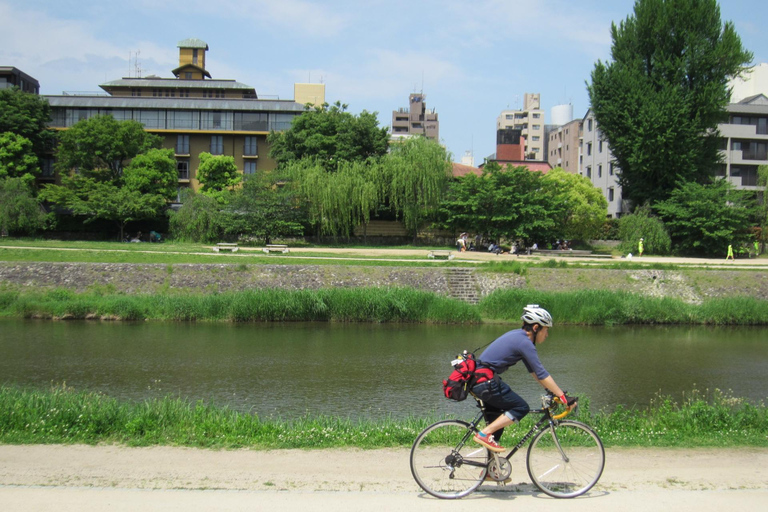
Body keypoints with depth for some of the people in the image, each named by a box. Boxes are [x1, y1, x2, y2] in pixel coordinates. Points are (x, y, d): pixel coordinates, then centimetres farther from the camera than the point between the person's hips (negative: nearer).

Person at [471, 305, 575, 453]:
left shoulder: (518, 336, 14)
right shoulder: (524, 342, -15)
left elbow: (533, 369, 20)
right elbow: (541, 374, -15)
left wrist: (551, 390, 19)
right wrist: (564, 398, -11)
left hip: (478, 379, 10)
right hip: (486, 382, -10)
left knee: (498, 418, 20)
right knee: (521, 408, -1)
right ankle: (484, 434, -7)